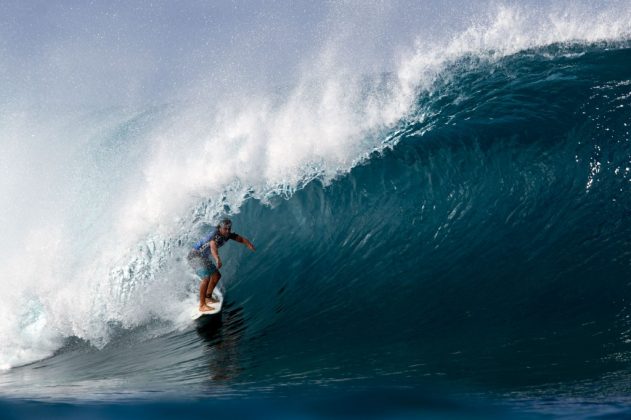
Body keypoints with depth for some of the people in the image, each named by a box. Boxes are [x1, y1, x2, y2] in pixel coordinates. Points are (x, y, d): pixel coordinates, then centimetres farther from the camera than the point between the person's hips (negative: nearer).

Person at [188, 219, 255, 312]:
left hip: (204, 257, 10)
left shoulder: (228, 235, -4)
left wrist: (249, 245, -23)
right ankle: (202, 305, -23)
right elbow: (213, 247, -48)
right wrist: (217, 259, -67)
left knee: (216, 275, 17)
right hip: (195, 255, -10)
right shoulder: (215, 235, -30)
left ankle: (208, 297, 31)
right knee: (206, 278, -24)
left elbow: (241, 239, -1)